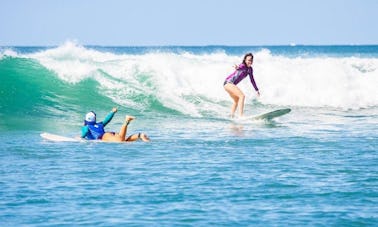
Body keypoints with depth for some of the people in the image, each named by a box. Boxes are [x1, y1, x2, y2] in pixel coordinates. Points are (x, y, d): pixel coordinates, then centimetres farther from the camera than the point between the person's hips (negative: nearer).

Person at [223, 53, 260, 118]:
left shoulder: (250, 69, 6)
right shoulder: (243, 66, -19)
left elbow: (252, 80, 19)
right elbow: (240, 68, -45)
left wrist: (257, 90, 25)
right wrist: (237, 68, -68)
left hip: (232, 84, 10)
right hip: (228, 82, -10)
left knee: (237, 100, 25)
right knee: (242, 96, -21)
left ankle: (231, 116, 34)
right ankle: (241, 116, -29)